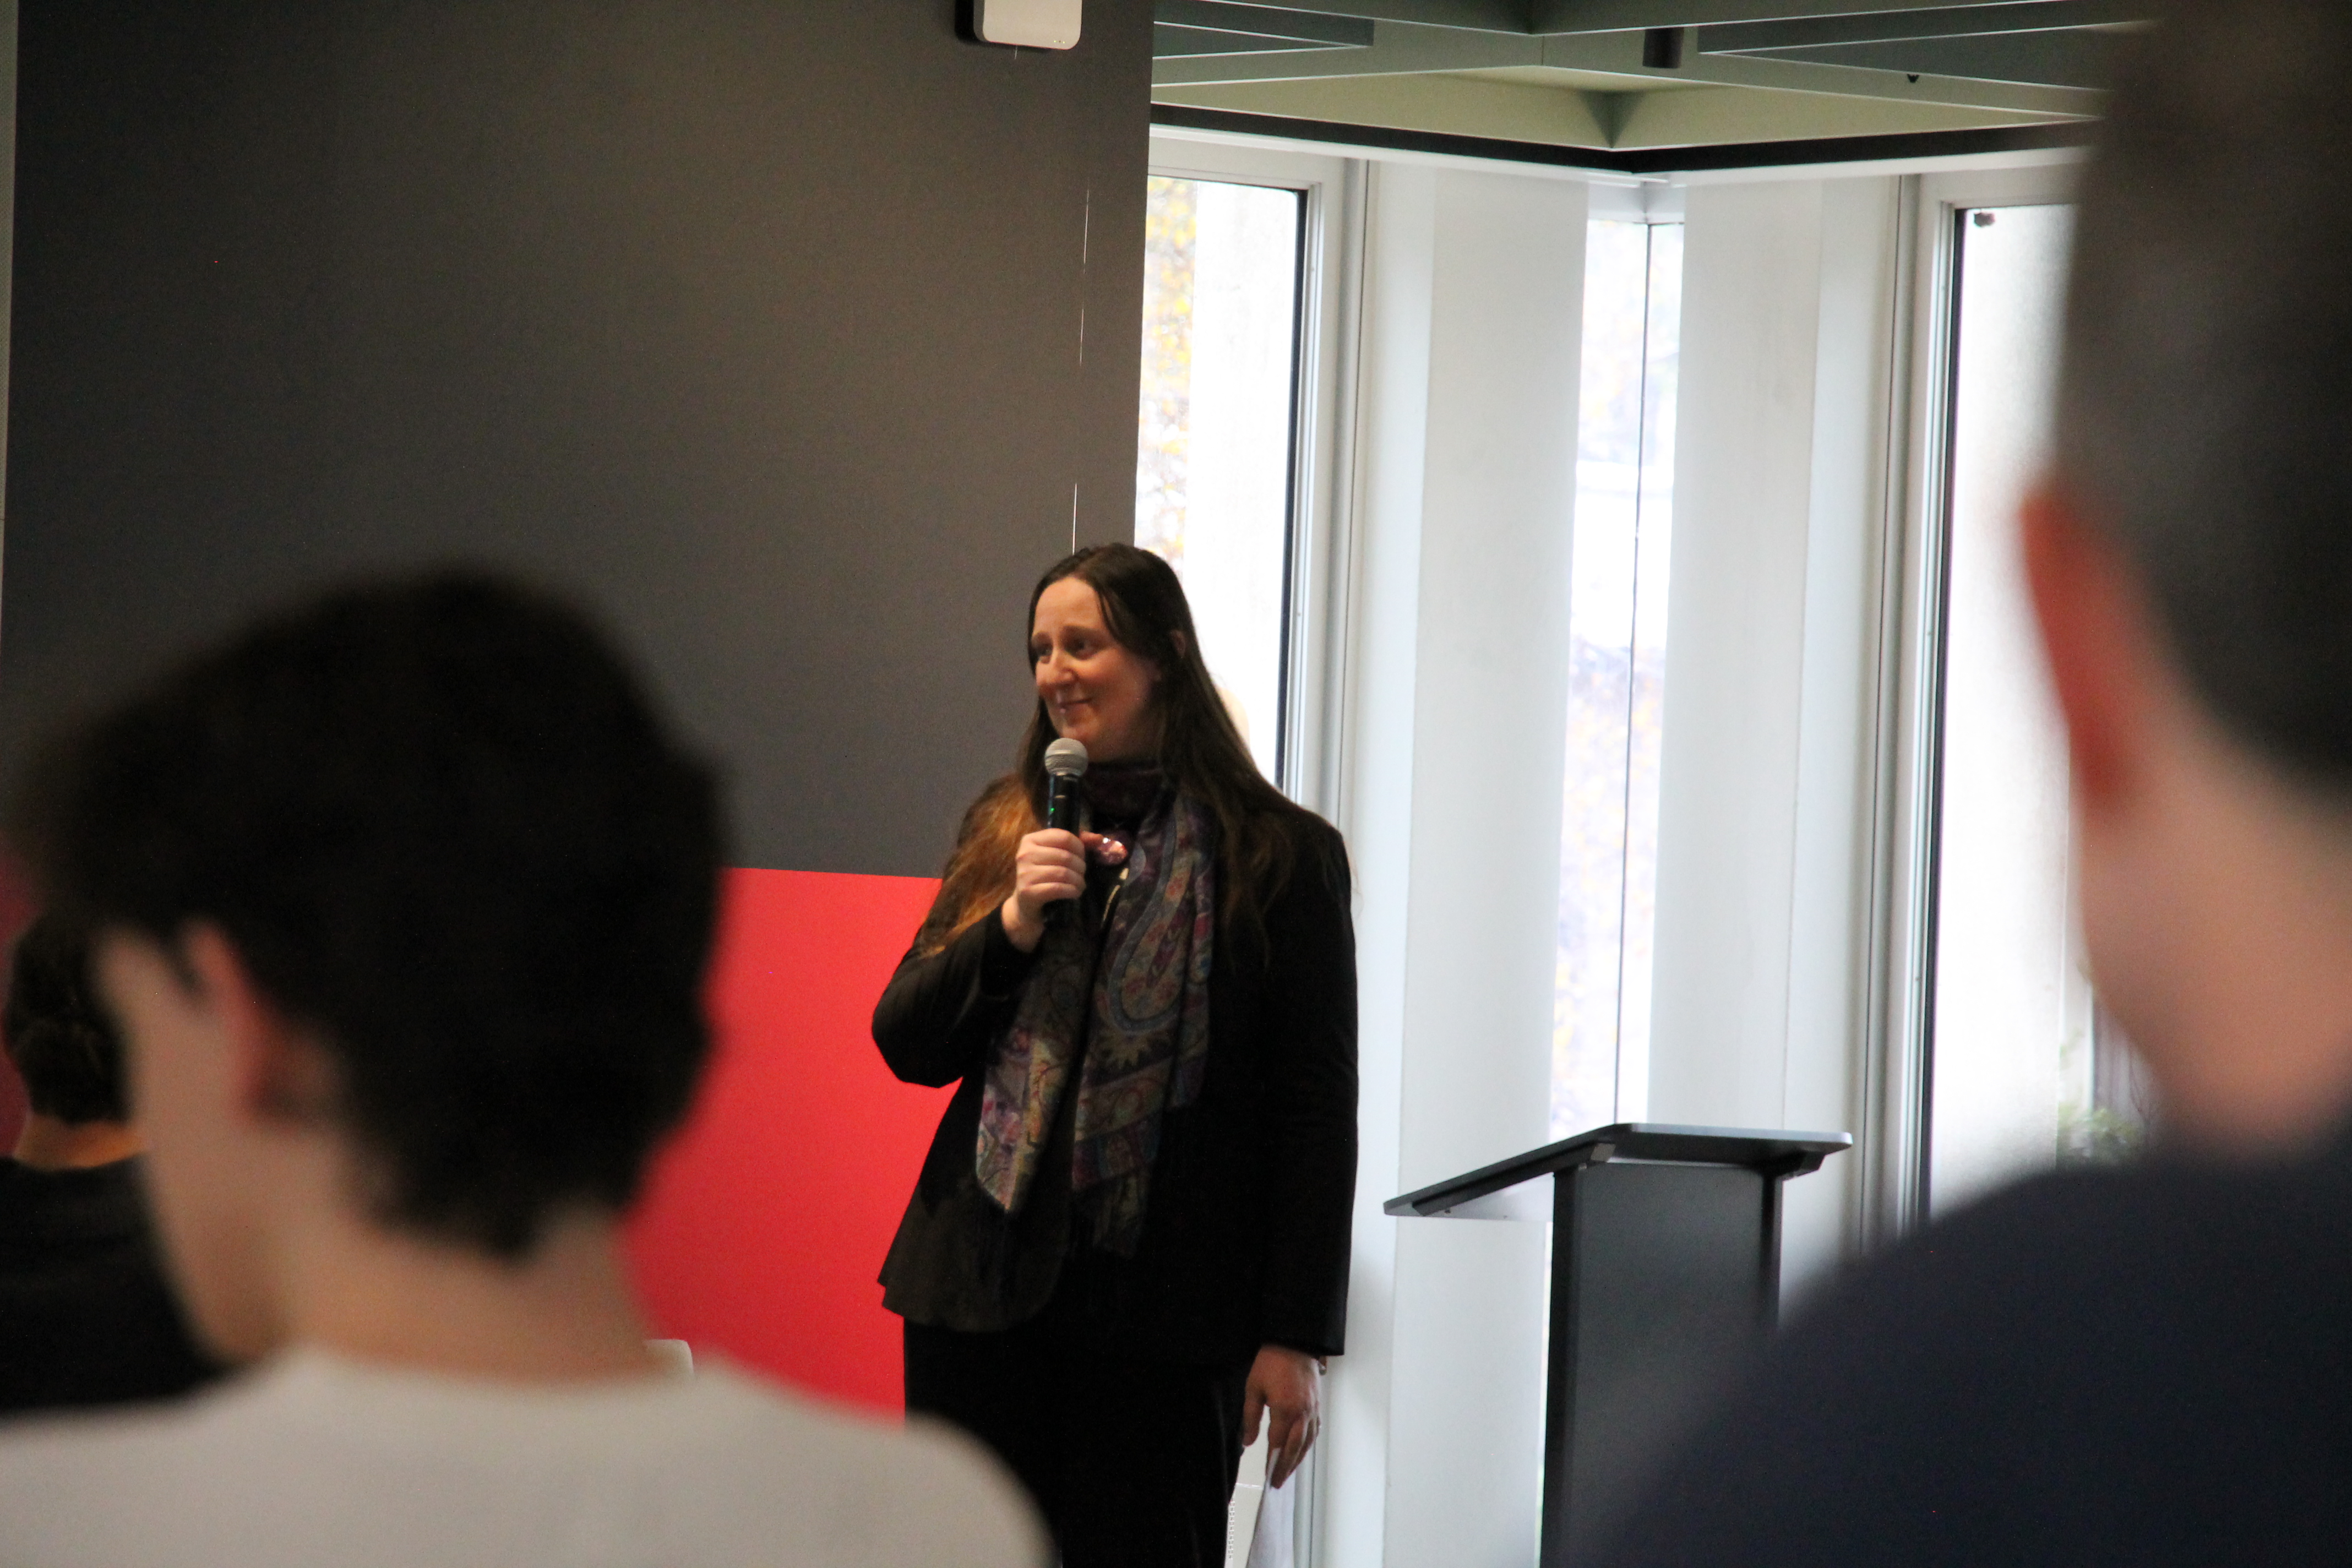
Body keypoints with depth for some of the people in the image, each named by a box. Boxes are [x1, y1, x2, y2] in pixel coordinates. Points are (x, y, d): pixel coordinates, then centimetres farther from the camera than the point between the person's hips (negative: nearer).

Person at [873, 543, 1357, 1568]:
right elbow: (906, 1046, 9)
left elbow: (1315, 1110, -3)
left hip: (1160, 1313, -4)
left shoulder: (1281, 857, -2)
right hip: (982, 1290, 4)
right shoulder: (1003, 830, 11)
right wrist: (1011, 927, -9)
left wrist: (1295, 1337, -7)